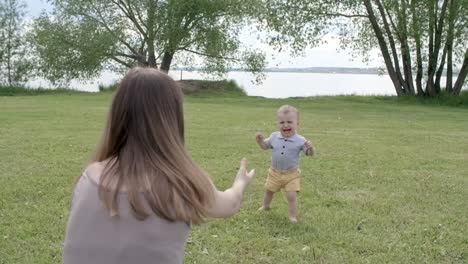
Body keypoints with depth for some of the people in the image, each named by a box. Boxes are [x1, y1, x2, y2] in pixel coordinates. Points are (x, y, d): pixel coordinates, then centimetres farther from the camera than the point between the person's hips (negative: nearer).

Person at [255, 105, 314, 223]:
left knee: (291, 196, -8)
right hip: (275, 173, 4)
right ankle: (265, 206, 50)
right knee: (269, 191, 23)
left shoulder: (300, 140, -19)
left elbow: (309, 154, -17)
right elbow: (265, 146, 7)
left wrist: (310, 148, -39)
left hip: (291, 174, -4)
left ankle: (292, 216, 10)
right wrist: (260, 140, -13)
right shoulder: (274, 137, -9)